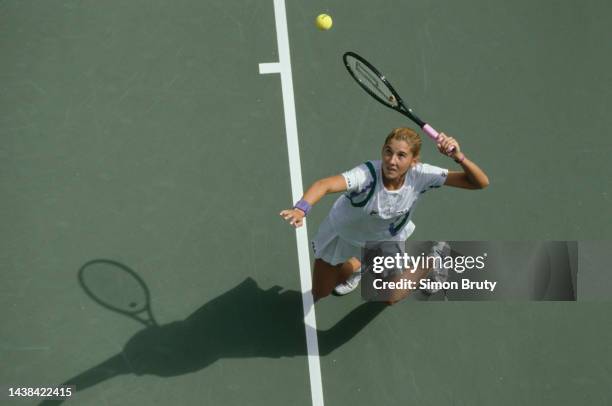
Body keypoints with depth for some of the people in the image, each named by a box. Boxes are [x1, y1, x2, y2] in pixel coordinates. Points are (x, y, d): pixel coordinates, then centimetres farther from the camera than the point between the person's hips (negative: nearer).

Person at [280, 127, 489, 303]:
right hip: (344, 233, -2)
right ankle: (354, 266, 46)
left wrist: (459, 157, -49)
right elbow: (324, 185, -63)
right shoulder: (367, 174, -44)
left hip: (385, 236, 2)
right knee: (319, 295, 15)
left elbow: (480, 183, -30)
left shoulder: (420, 175, -33)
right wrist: (300, 209, -82)